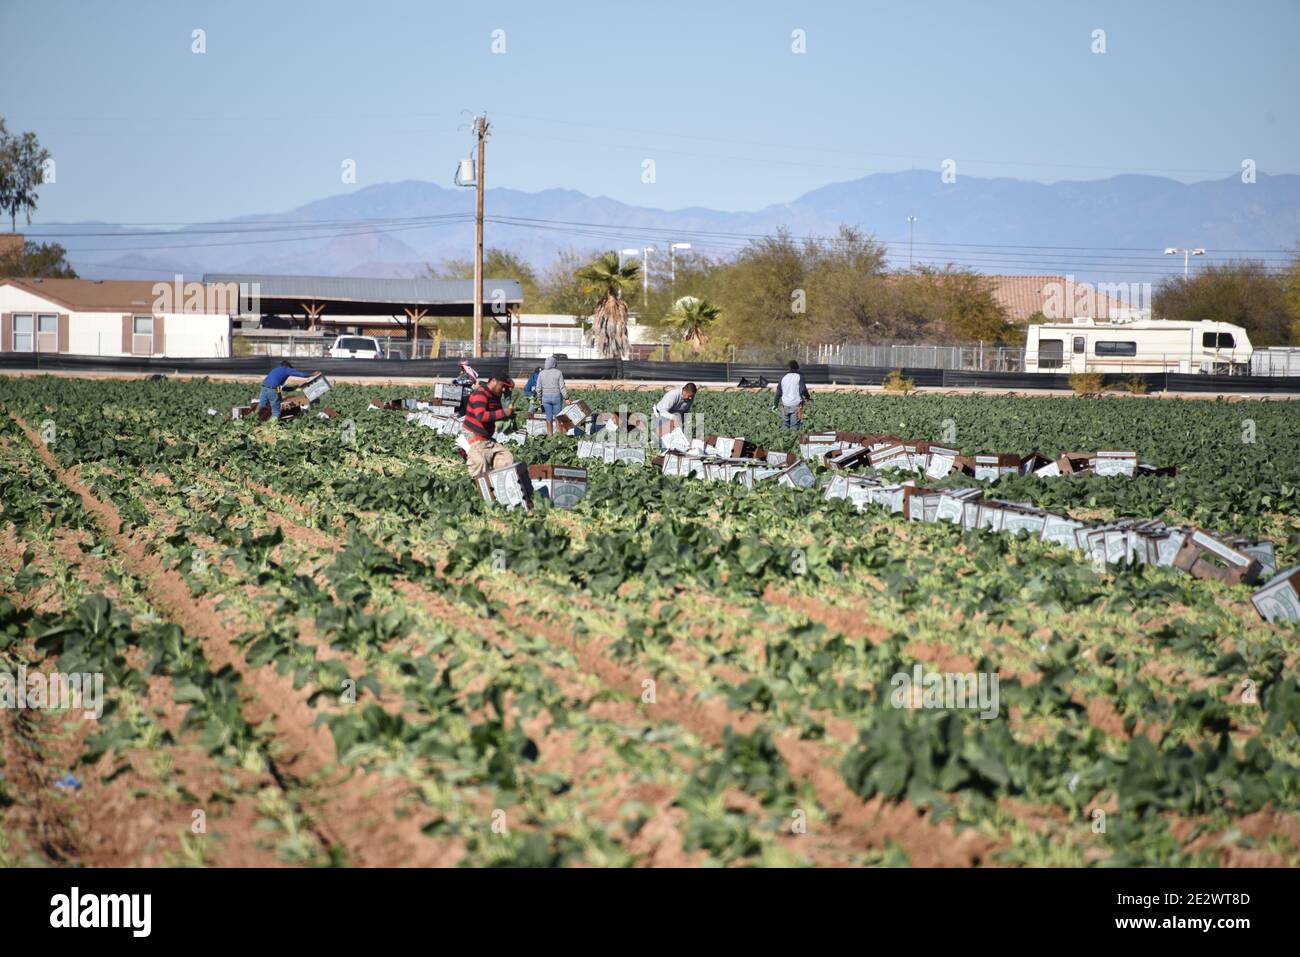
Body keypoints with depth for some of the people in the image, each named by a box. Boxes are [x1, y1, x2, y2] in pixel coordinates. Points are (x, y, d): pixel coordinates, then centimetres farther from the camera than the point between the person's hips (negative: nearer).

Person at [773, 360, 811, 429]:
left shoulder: (784, 377, 8)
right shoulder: (799, 377, -5)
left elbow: (778, 392, 12)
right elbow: (803, 390, -15)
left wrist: (775, 403, 19)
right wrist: (808, 397, 4)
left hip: (785, 405, 4)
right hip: (796, 405, -4)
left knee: (785, 424, 13)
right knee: (794, 426, -1)